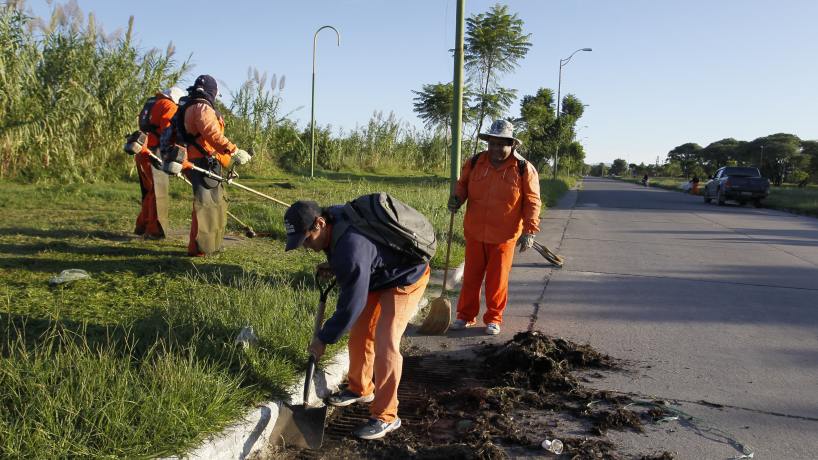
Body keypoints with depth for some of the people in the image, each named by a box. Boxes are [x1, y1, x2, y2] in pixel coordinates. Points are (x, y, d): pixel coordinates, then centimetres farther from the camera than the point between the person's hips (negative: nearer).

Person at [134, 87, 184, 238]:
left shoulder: (151, 103, 24)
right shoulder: (169, 107, -5)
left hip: (142, 153, 9)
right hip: (154, 154, -9)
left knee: (149, 191, 19)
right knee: (159, 192, -4)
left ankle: (142, 226, 25)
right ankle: (155, 231, -4)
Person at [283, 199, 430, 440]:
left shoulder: (352, 250, -39)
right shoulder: (332, 215, -11)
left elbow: (351, 305, -31)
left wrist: (323, 339, -20)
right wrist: (334, 265, -1)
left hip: (406, 278, -10)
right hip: (378, 277, 10)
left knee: (385, 344, -14)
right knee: (359, 333, 14)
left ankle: (385, 416, -3)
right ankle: (360, 389, 33)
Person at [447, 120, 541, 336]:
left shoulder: (524, 169, -7)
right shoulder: (474, 163, 0)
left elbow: (532, 202, -5)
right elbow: (463, 184, 16)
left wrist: (529, 230, -13)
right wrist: (457, 197, -7)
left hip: (504, 236, -2)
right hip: (475, 233, 3)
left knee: (497, 280, 6)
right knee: (471, 276, 12)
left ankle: (493, 318, 22)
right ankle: (465, 315, 25)